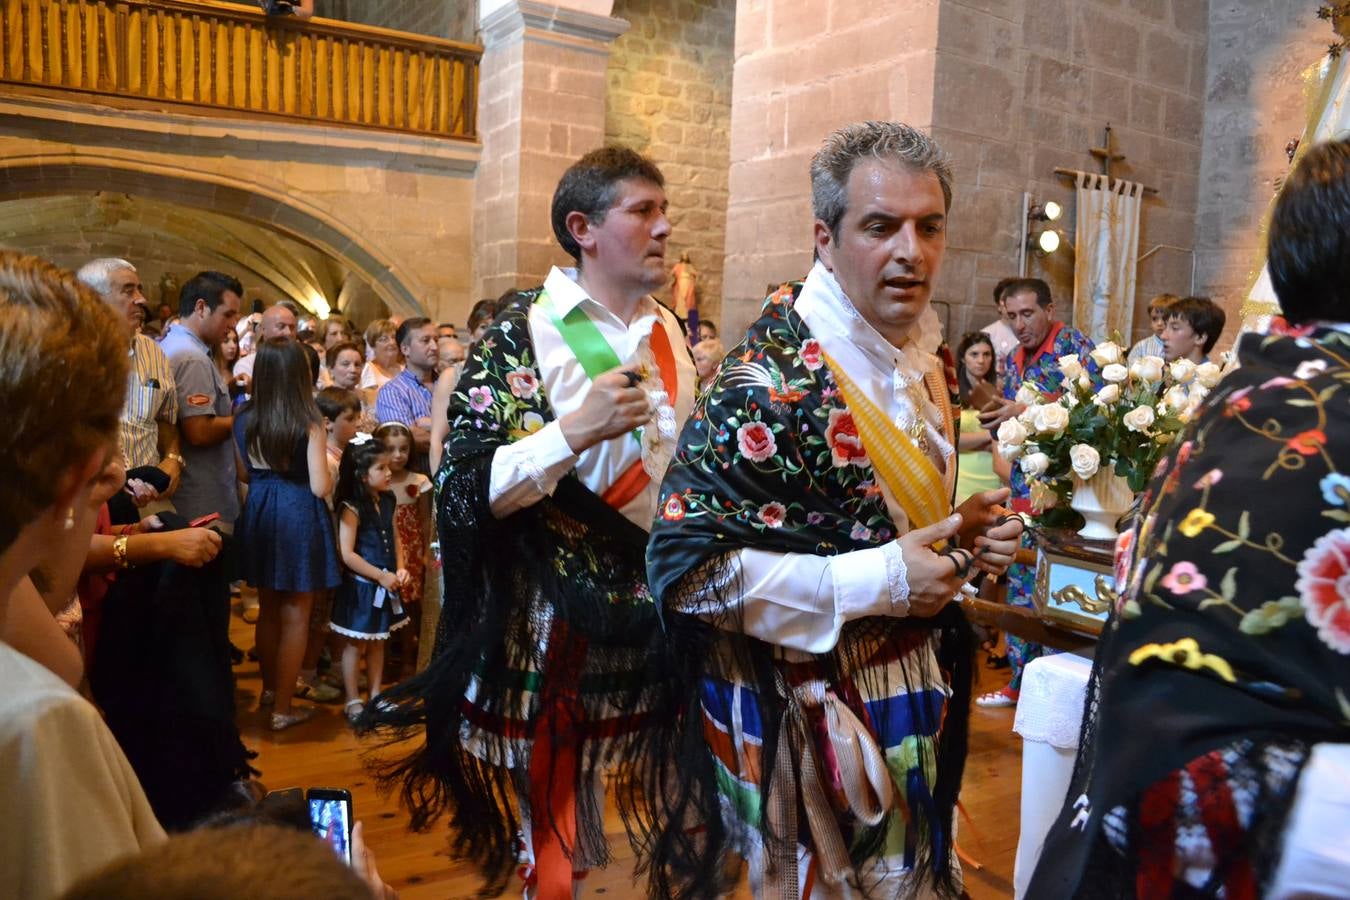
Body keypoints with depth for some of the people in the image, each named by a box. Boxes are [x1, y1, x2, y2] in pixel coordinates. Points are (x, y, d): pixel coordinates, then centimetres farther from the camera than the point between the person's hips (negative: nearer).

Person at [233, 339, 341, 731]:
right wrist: (329, 463, 3)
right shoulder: (309, 423, -15)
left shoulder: (244, 419, -1)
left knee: (268, 609, 21)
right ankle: (281, 709, 12)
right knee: (295, 617, 5)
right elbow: (320, 487, -16)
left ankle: (270, 688, 37)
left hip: (259, 515, 5)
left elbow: (244, 473, 9)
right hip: (299, 518, -5)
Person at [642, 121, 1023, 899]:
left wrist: (965, 538, -3)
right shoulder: (771, 385, -24)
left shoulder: (920, 373, 4)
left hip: (911, 713, 8)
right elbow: (687, 562, -27)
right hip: (810, 728, -8)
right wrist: (880, 581, -25)